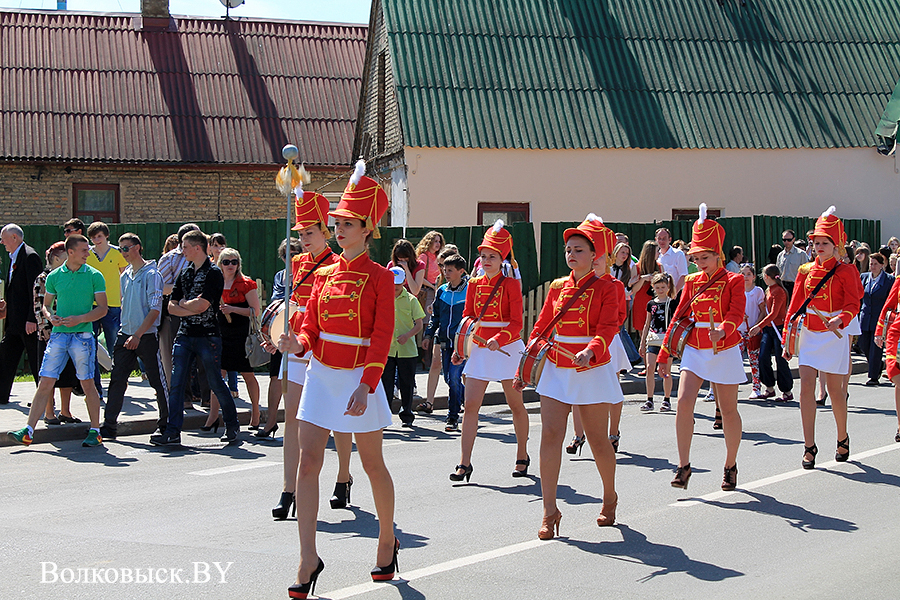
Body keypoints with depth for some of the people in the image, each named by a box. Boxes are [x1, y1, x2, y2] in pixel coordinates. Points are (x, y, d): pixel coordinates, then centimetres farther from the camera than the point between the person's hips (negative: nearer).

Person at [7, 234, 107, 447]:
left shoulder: (94, 275, 1)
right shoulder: (54, 276, 9)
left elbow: (102, 308, -1)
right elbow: (46, 304, 16)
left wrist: (80, 319, -14)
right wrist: (50, 317, -6)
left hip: (82, 335, -2)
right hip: (58, 334, 2)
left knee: (87, 383, 1)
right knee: (45, 382, -1)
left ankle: (95, 431, 13)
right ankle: (28, 432, -1)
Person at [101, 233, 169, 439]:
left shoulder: (151, 274, -8)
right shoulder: (125, 276, 14)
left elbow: (155, 309, -13)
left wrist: (138, 335, -19)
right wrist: (125, 330, 13)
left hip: (146, 335, -6)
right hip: (125, 334, 6)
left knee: (158, 381, 1)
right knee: (117, 380, 1)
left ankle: (165, 425, 13)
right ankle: (109, 425, 3)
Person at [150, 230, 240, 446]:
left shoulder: (213, 273, -7)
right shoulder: (185, 274, 15)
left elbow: (201, 305, -17)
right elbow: (172, 307, 11)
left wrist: (183, 303, 0)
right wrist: (191, 309, -6)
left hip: (208, 336, -6)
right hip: (184, 334, 6)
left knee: (215, 383, 1)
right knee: (176, 383, -1)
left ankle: (232, 425, 19)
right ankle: (172, 431, 0)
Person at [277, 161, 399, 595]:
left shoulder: (379, 277, -7)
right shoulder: (324, 274, 8)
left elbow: (382, 339, -11)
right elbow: (312, 328, 10)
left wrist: (365, 387, -19)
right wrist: (297, 345, -12)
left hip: (359, 378, -5)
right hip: (320, 375, 5)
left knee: (372, 464, 9)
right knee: (308, 463, -4)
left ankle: (387, 543, 30)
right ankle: (309, 559, 0)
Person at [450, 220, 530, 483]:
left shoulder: (510, 284, -8)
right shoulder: (474, 284, 6)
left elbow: (516, 324, -13)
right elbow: (468, 318, 12)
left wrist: (498, 340, -28)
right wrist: (460, 348, 2)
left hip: (507, 348, -4)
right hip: (479, 349, 4)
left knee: (516, 405, 9)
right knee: (470, 404, -5)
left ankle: (522, 456, 26)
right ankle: (464, 463, -5)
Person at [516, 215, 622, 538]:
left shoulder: (607, 288, -5)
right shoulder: (557, 286, 8)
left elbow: (608, 329, -15)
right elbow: (541, 327, 12)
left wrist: (590, 352, -34)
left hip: (592, 370, -4)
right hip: (556, 369, 4)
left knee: (598, 439, 6)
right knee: (550, 435, -6)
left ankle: (610, 498, 30)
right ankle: (550, 510, -2)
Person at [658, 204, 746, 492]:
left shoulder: (733, 281, -6)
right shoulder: (692, 282, 7)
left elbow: (736, 313, -20)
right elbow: (680, 317, 9)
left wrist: (722, 330, -42)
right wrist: (665, 353, 8)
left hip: (724, 351, -3)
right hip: (695, 350, 3)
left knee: (728, 410, 6)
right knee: (684, 401, -14)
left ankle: (730, 466, 22)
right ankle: (684, 465, -7)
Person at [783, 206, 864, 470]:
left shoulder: (846, 271, -5)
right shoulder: (805, 270, 6)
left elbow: (853, 304, -13)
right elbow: (795, 305, 8)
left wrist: (839, 320, -34)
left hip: (834, 334, -3)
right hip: (808, 334, 3)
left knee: (835, 389, 5)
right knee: (806, 387, -6)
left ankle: (842, 439, 27)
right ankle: (809, 447, -2)